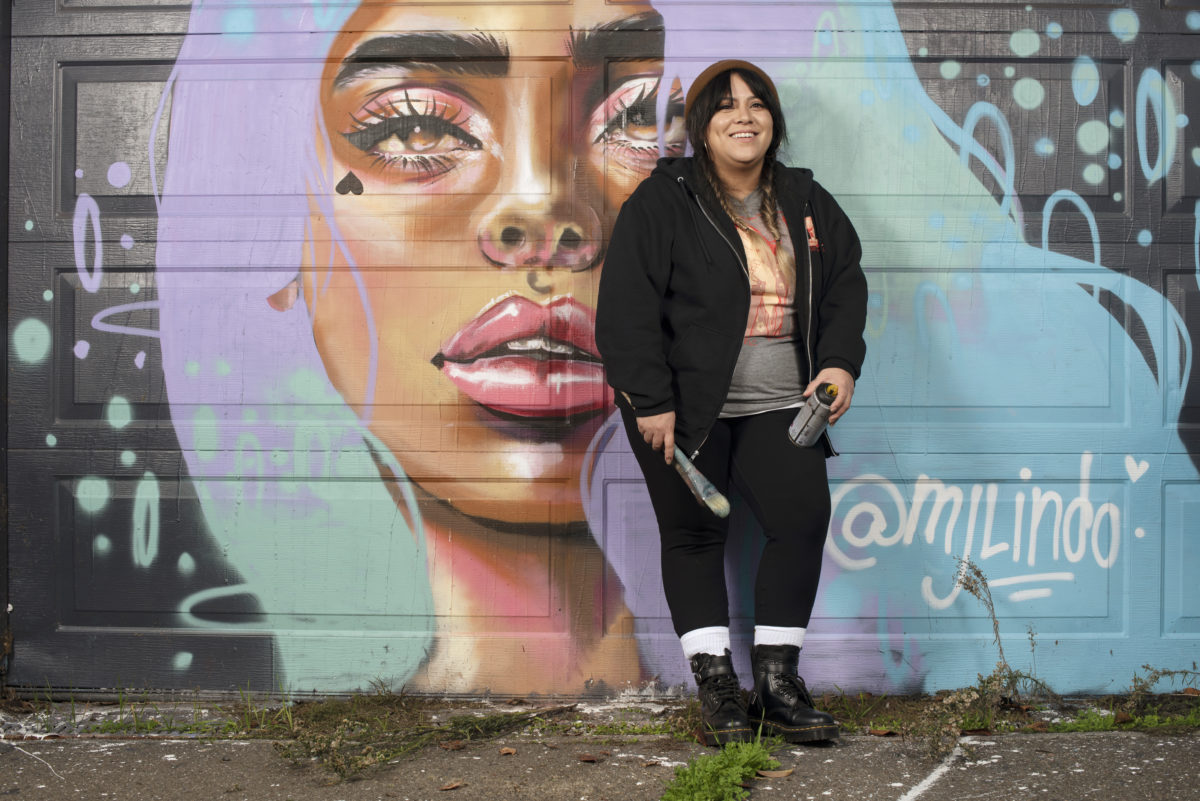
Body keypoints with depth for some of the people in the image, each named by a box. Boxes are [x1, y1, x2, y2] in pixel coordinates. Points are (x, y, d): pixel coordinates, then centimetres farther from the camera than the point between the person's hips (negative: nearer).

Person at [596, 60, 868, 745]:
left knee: (805, 517, -6)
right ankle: (717, 685, 12)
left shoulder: (806, 200, 11)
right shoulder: (660, 202, -5)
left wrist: (841, 362, 0)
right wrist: (651, 401, -16)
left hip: (778, 407, 4)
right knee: (695, 534, 2)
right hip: (683, 407, -3)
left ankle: (777, 682, 5)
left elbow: (847, 285, 16)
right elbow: (628, 307, -10)